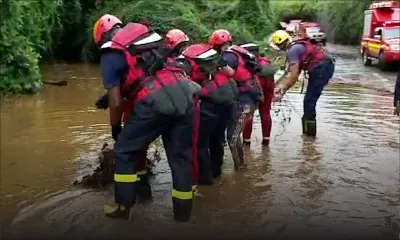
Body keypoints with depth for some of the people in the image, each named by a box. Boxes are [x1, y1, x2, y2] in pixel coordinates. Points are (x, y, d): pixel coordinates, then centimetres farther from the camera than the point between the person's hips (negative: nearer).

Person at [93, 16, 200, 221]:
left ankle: (123, 207, 24)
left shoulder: (110, 53, 9)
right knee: (181, 157, 16)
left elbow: (116, 102, 4)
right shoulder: (143, 34, 26)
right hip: (185, 94, 6)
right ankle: (183, 213, 25)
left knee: (124, 152, 15)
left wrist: (115, 129, 21)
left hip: (155, 101, -6)